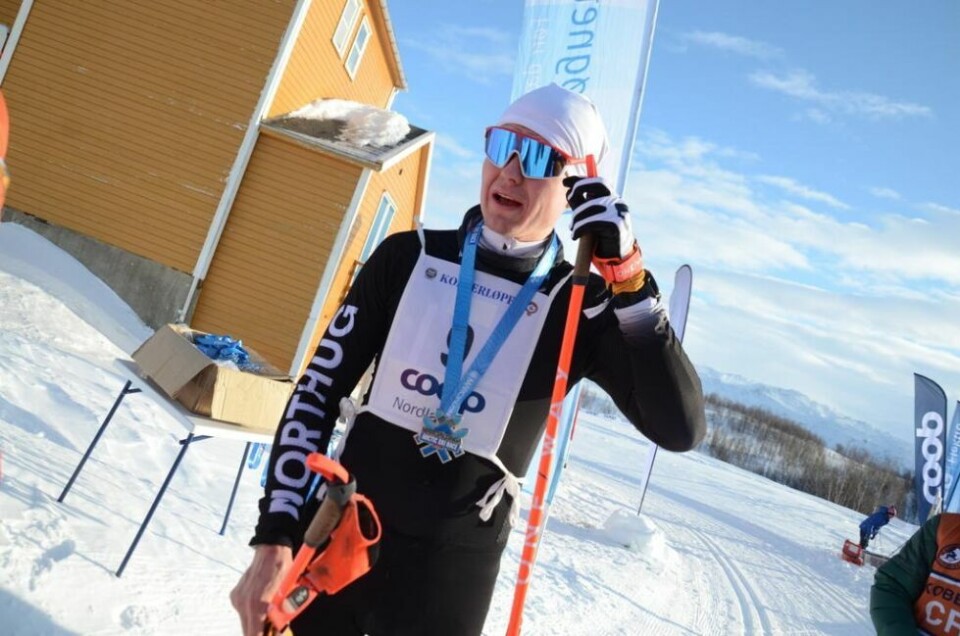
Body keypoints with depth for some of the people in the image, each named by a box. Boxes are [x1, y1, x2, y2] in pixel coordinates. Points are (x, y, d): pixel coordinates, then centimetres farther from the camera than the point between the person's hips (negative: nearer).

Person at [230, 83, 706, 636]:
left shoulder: (579, 307, -7)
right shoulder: (408, 256, -3)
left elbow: (682, 429, -17)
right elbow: (319, 390, -1)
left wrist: (627, 276, -23)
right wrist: (275, 537, -6)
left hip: (452, 574, -1)